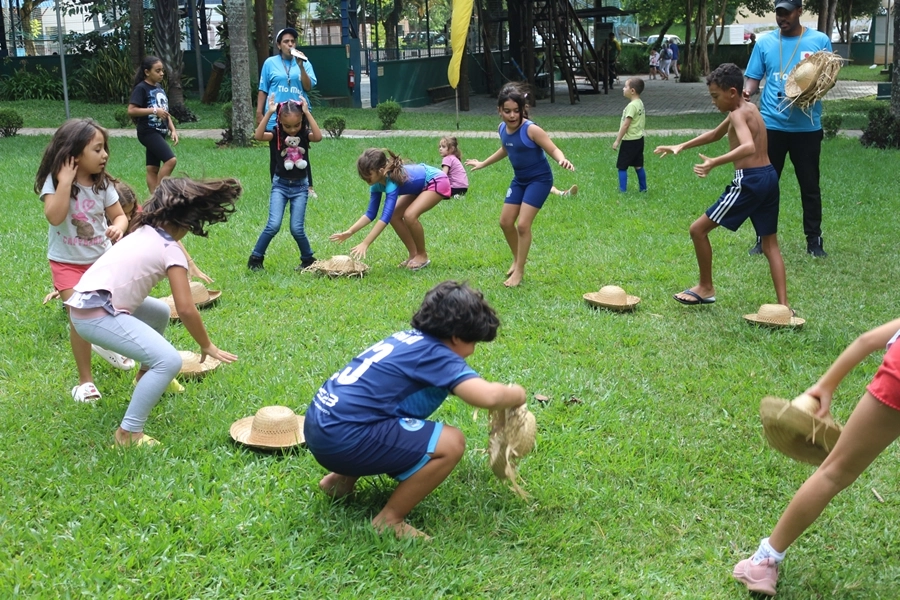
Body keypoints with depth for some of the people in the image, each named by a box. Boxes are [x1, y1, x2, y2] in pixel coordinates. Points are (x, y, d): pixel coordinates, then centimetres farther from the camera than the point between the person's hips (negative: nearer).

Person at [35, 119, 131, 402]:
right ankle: (85, 380, 3)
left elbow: (119, 216, 1)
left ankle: (106, 344, 39)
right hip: (67, 263, -4)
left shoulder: (102, 183, -4)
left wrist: (118, 228, -22)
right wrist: (66, 181, -31)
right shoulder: (54, 181, -16)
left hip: (102, 258, 4)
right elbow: (55, 217, -30)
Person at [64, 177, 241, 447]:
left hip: (84, 301, 10)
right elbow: (186, 309, -12)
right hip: (96, 315, -10)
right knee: (170, 361, -17)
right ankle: (129, 434, -14)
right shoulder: (171, 250, -7)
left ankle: (147, 375, 45)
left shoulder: (143, 234, 16)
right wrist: (207, 346, -1)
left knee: (160, 313, 30)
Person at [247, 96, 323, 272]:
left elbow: (318, 137, -24)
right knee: (273, 225, -14)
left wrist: (307, 113, -24)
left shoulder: (304, 134, -2)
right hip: (280, 185, 0)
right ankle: (255, 258, 2)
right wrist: (269, 113, -26)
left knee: (297, 228, -3)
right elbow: (258, 136, -24)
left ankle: (308, 259, 19)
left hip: (299, 186, 1)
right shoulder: (276, 135, -4)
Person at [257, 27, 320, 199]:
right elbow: (263, 90, 5)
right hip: (275, 117, 0)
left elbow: (308, 87, -7)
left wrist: (301, 66, -16)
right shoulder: (270, 63, 3)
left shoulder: (304, 62, 4)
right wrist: (259, 112, 0)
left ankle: (308, 188, 10)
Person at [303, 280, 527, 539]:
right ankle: (389, 521, -2)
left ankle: (342, 479, 23)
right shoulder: (436, 355, -10)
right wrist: (516, 394, -3)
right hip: (344, 438, -10)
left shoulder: (409, 339, 15)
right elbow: (488, 397, -24)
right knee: (451, 443, -13)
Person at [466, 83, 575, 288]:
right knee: (505, 222, 10)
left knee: (523, 224, -11)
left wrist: (561, 160, -48)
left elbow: (553, 149, -24)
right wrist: (482, 163, 29)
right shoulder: (502, 129, -4)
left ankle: (520, 270, 5)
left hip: (539, 179, -7)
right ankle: (517, 259, 34)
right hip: (519, 179, 7)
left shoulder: (531, 130, -25)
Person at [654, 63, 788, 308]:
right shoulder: (748, 108, 17)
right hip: (769, 176, 10)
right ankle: (783, 304, 8)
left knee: (699, 229, 3)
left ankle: (706, 288, 14)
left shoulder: (738, 114, -13)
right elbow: (716, 134, 30)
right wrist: (681, 146, 27)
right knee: (770, 244, 13)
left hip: (749, 180, -10)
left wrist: (715, 162, -40)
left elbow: (749, 147, -33)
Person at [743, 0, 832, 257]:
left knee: (810, 185, 6)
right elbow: (753, 79, 4)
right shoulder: (765, 42, 4)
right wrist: (747, 92, -19)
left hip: (807, 127, -1)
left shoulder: (819, 40, 1)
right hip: (770, 125, 1)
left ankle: (814, 240, 17)